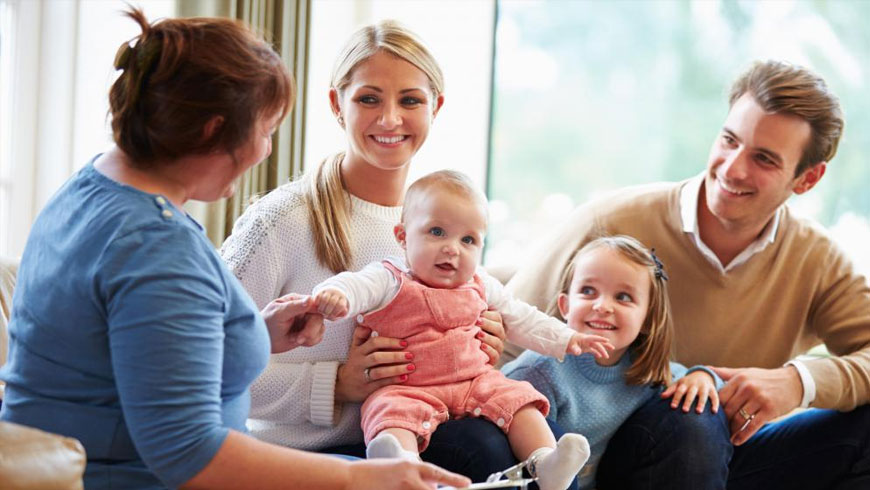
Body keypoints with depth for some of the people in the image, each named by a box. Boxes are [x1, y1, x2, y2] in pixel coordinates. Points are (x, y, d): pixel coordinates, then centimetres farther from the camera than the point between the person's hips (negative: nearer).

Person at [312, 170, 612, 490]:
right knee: (394, 412, -35)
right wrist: (335, 295, -50)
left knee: (517, 398, -15)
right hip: (409, 391, -5)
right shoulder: (390, 281, -6)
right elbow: (356, 286, -26)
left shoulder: (480, 287, 13)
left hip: (476, 383, 6)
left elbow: (520, 319, 26)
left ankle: (545, 464, -24)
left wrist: (566, 340, 23)